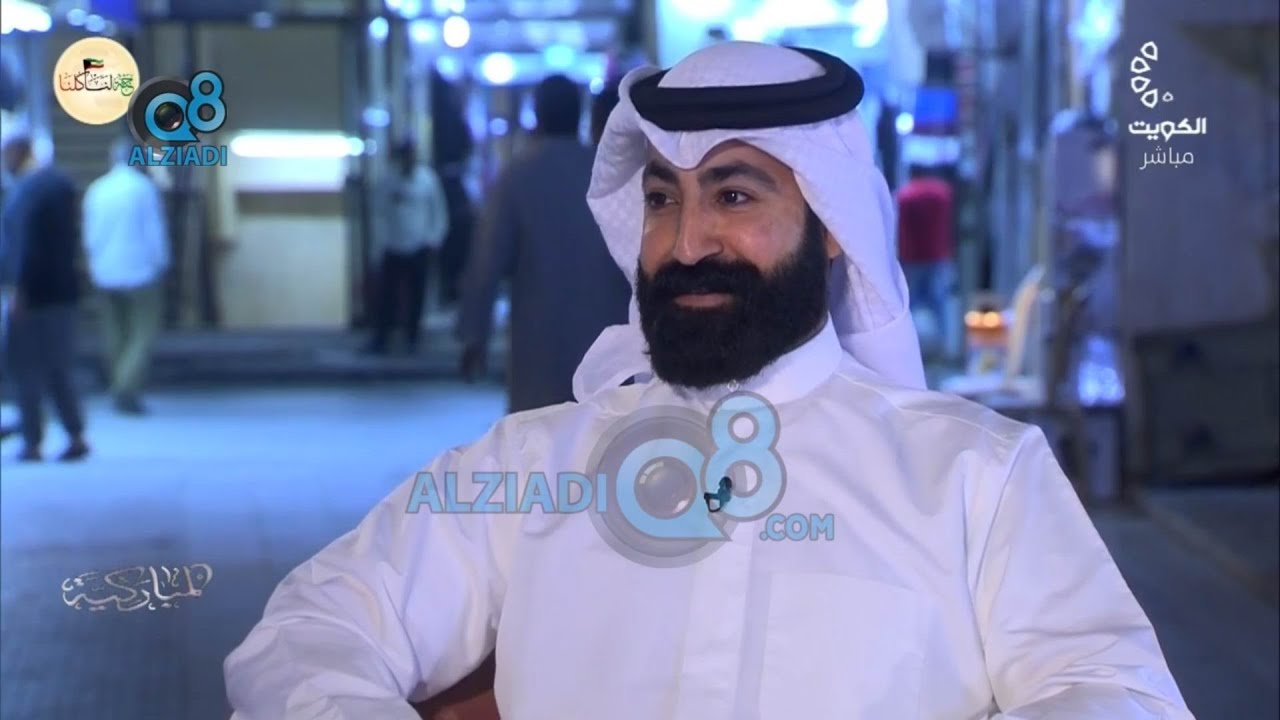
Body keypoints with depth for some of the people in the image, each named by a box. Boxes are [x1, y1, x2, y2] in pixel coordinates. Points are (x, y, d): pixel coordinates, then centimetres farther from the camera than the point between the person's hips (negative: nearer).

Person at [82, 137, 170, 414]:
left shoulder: (96, 190, 4)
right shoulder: (145, 188, -10)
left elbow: (90, 235, 9)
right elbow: (156, 231, -9)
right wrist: (161, 263, 3)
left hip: (106, 274, 5)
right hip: (141, 271, -5)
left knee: (115, 332, 15)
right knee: (143, 333, -1)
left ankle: (119, 389, 21)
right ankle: (128, 389, -15)